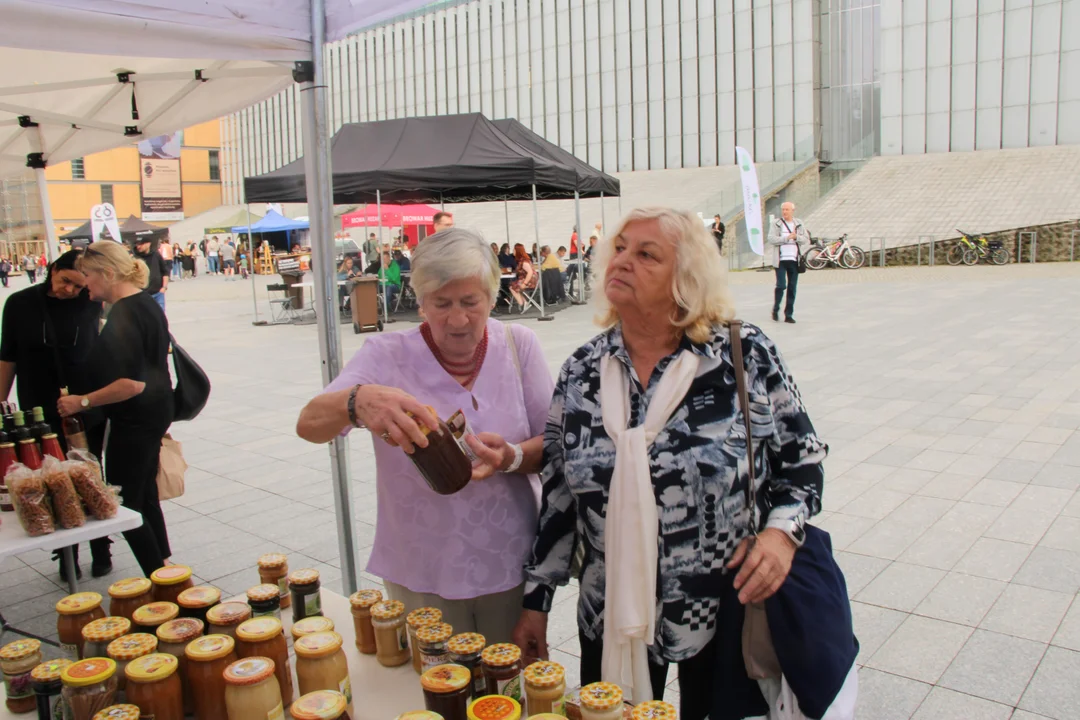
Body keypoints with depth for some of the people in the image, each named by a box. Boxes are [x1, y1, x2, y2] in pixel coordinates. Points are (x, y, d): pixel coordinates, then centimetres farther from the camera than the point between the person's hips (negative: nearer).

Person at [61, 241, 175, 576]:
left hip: (134, 422, -10)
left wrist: (82, 402, -19)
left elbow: (132, 383, -27)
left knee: (124, 506, 0)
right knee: (145, 496, 18)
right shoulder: (147, 303, 9)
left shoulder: (123, 315, -21)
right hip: (155, 414, 10)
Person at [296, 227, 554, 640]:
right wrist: (357, 401, -39)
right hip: (422, 575, -1)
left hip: (512, 564, 1)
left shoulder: (518, 346, -4)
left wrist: (512, 457, -25)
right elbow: (309, 425, -18)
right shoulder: (387, 356, -8)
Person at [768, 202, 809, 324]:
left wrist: (796, 237, -12)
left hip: (794, 260, 3)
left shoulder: (799, 223, 11)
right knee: (781, 285, -10)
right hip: (780, 260, -3)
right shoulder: (776, 223, 2)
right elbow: (771, 239, -11)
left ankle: (789, 314, 10)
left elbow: (807, 240, 6)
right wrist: (787, 237, -16)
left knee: (792, 288, 4)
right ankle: (775, 309, 12)